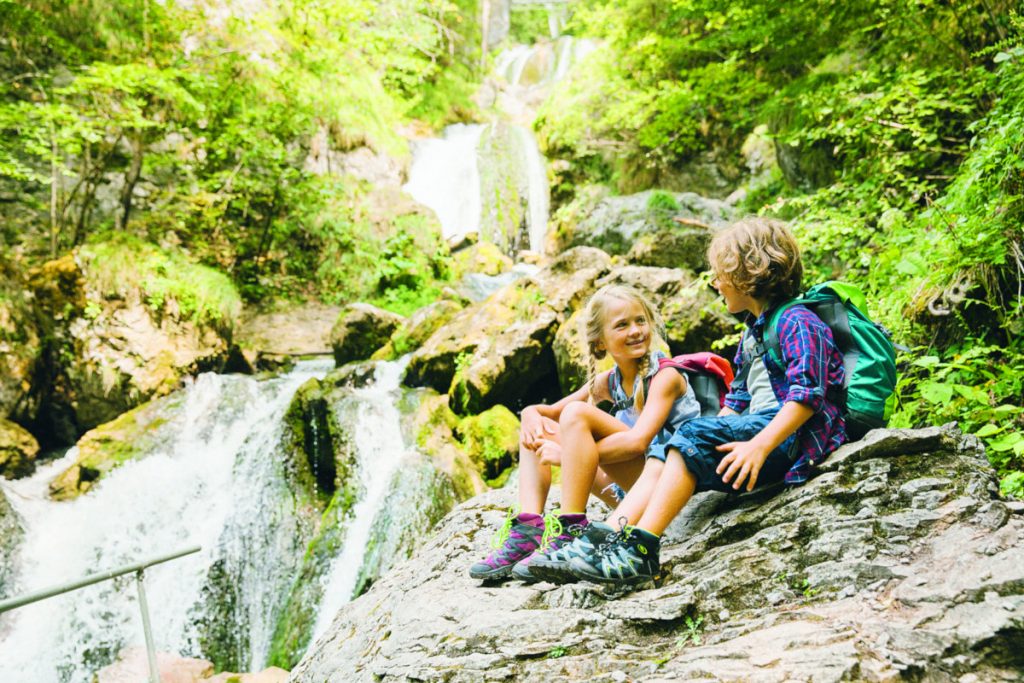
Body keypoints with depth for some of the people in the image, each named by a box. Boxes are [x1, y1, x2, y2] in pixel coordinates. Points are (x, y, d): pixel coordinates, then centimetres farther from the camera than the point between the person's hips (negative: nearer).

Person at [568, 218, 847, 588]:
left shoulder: (797, 321, -8)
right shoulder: (753, 332, 24)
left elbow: (808, 394, -21)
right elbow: (737, 400, 24)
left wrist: (759, 446, -30)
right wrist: (710, 445, 11)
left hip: (791, 434, -9)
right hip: (758, 430, 10)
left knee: (694, 435, -26)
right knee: (666, 451, -6)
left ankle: (640, 549, -32)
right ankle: (615, 538, -22)